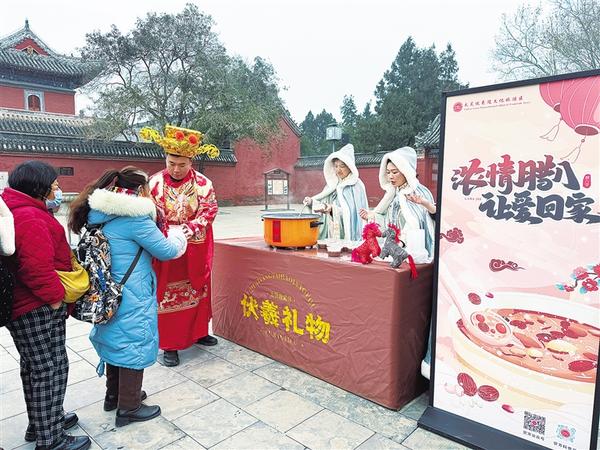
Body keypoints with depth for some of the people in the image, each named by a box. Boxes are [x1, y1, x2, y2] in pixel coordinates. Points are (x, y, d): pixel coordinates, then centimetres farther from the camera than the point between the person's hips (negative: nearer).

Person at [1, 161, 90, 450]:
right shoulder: (30, 217, -23)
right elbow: (37, 267, -30)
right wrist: (55, 296, -18)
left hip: (23, 306, 11)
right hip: (39, 309, -11)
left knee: (35, 368, 22)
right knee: (50, 370, 1)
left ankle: (41, 423, 39)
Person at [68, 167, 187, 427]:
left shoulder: (101, 215, 4)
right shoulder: (134, 218, -21)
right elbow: (167, 251, -12)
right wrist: (178, 235, 7)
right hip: (132, 299, -9)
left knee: (116, 341, 23)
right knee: (134, 345, 6)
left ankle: (113, 395, 41)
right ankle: (129, 408, 21)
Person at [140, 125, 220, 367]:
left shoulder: (203, 183, -4)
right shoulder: (154, 183, -6)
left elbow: (210, 209, -7)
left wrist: (192, 227, -25)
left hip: (195, 251, 2)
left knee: (197, 290, 16)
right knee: (167, 294, 5)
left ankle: (198, 331, 35)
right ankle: (169, 344, 17)